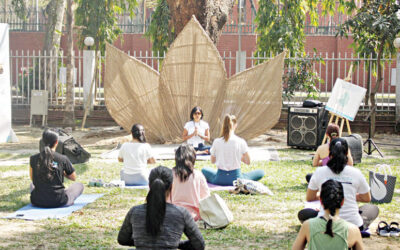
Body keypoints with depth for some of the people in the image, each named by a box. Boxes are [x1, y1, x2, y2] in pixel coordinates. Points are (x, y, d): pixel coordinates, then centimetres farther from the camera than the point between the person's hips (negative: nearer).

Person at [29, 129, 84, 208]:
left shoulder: (33, 159, -3)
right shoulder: (63, 159, -9)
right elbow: (73, 177, 6)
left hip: (37, 202, 3)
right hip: (58, 202, -3)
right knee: (79, 185, 24)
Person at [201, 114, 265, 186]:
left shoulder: (216, 141, -5)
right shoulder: (241, 142, -10)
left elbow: (212, 161, 9)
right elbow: (248, 162, 0)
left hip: (220, 180, 2)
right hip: (236, 178, -2)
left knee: (204, 170, 32)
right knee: (261, 172, 16)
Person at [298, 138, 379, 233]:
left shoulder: (319, 172, -2)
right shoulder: (356, 173, -2)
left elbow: (309, 198, 13)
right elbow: (367, 199, 13)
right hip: (352, 224, 1)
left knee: (302, 214, 28)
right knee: (373, 209, 29)